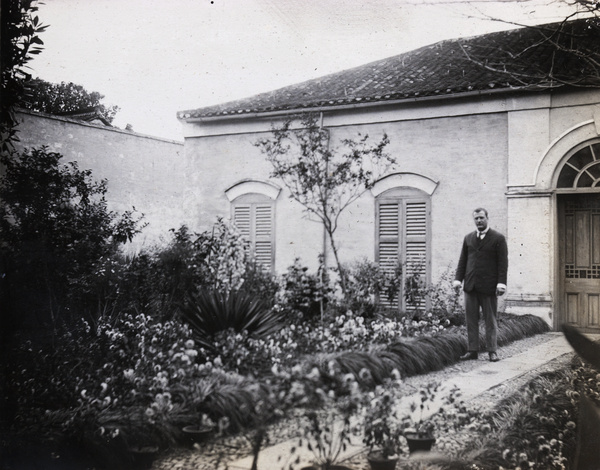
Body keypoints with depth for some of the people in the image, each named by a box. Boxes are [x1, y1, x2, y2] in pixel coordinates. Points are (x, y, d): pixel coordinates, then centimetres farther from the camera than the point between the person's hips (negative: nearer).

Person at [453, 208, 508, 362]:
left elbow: (503, 262, -4)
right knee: (471, 320, 4)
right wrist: (458, 279, 3)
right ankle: (472, 350, 8)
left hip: (489, 287, -4)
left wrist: (501, 283, -12)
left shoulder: (498, 238, 1)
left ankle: (492, 351, 8)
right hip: (470, 286, 4)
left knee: (490, 320, 2)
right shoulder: (468, 238, 14)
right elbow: (462, 260, 14)